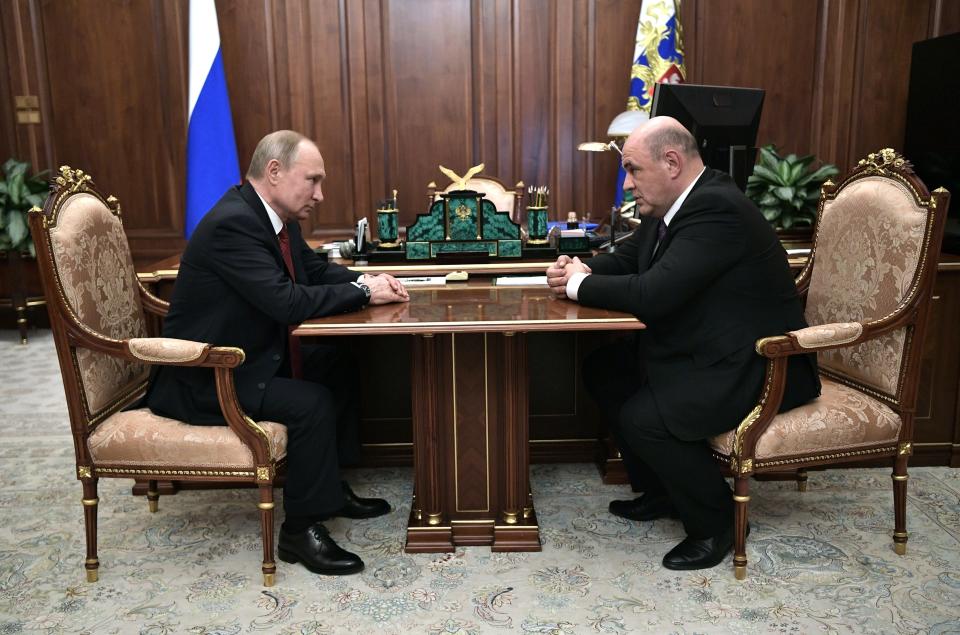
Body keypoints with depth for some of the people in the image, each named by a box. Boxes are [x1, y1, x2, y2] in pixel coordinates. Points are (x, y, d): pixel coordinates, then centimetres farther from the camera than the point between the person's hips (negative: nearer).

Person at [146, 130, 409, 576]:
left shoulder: (276, 217, 4)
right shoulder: (233, 223, -26)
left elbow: (314, 269, 14)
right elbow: (287, 303, -33)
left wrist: (367, 281, -5)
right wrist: (364, 292, -22)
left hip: (253, 356, 11)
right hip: (204, 379, -10)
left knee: (339, 368, 13)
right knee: (312, 402, -24)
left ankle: (329, 485, 23)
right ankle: (300, 529, -7)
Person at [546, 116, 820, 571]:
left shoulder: (717, 208, -26)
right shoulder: (674, 204, 5)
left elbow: (653, 294, -33)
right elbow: (626, 258, 17)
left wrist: (581, 285, -16)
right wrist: (583, 270, -6)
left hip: (758, 366, -10)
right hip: (702, 351, 11)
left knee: (643, 417, -24)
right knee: (603, 369, 7)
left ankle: (714, 523, 2)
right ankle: (661, 491, 20)